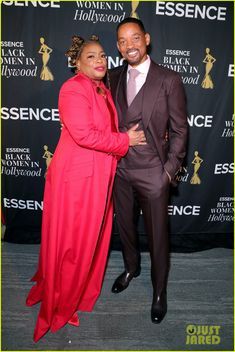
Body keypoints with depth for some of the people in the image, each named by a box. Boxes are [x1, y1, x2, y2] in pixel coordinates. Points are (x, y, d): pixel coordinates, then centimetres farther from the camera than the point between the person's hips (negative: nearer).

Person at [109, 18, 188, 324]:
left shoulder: (169, 80, -8)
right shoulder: (113, 78, 5)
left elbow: (179, 130, -6)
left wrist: (170, 170, -8)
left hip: (153, 173, -4)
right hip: (119, 169, 4)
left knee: (157, 235, 10)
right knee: (125, 226, 21)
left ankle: (159, 291, 34)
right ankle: (132, 267, 49)